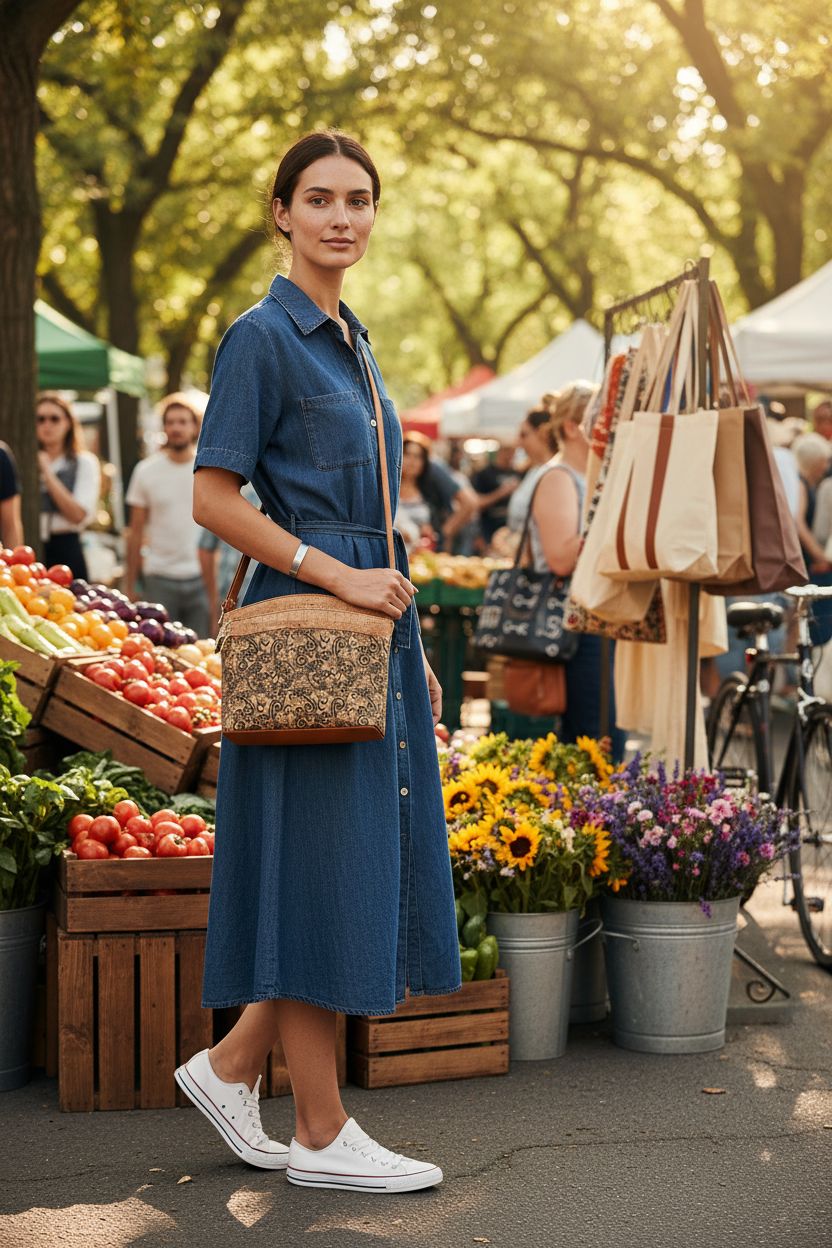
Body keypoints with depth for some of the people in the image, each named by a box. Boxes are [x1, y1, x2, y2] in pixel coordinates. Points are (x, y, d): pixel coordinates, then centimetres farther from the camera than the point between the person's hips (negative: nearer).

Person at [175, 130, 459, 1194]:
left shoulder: (350, 338, 17)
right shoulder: (262, 336, -8)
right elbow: (213, 498, -14)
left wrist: (413, 646, 18)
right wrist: (339, 577, -17)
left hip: (373, 631, 9)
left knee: (372, 864, 10)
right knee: (320, 868, -4)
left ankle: (232, 1064, 22)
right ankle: (321, 1135, 6)